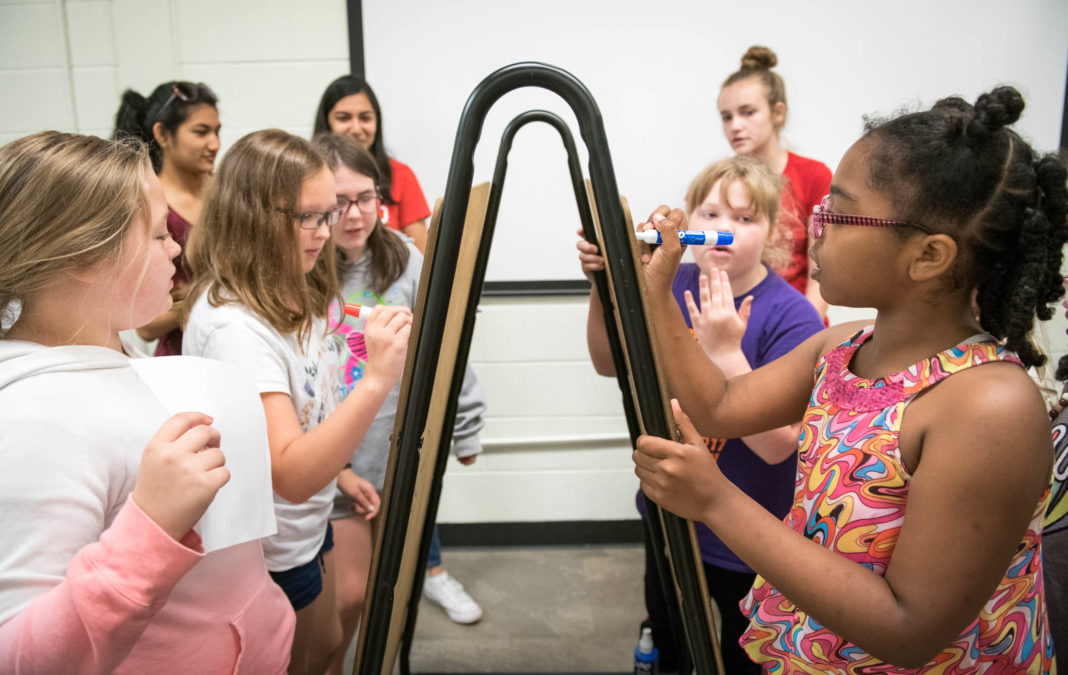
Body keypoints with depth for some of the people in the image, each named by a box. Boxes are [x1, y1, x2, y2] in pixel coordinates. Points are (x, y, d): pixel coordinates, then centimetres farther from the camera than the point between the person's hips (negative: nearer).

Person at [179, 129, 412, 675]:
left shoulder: (288, 297, -1)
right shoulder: (232, 324, -31)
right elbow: (291, 476, -38)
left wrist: (338, 471, 13)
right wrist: (376, 381, -47)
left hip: (306, 528, 8)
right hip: (265, 555, -8)